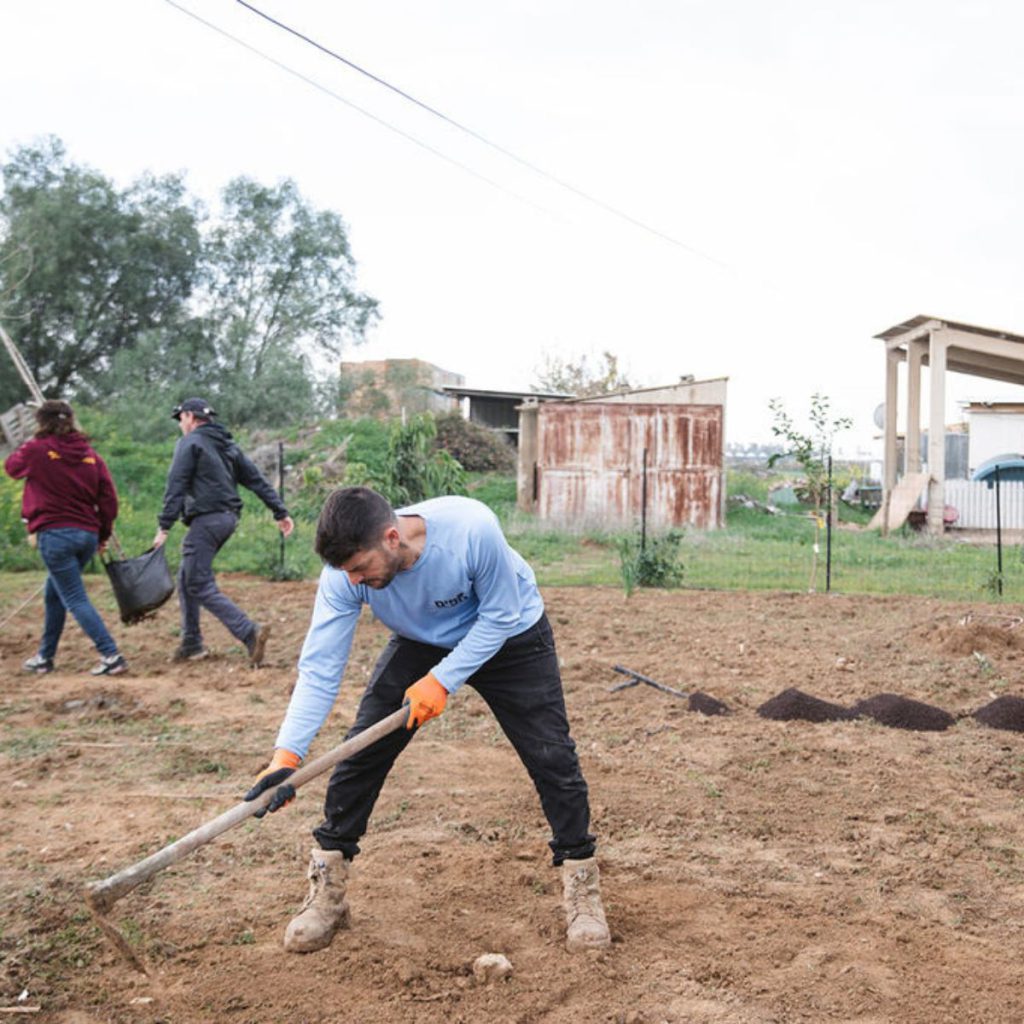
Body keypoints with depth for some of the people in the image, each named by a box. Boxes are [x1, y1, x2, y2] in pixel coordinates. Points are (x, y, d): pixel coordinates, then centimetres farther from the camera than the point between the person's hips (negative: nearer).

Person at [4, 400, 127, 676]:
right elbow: (109, 498, 5)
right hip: (88, 535, 6)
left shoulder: (37, 449, -6)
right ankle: (45, 656, 28)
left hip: (54, 534, -6)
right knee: (54, 594, 21)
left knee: (75, 600, -4)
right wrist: (103, 535, 15)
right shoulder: (90, 455, 7)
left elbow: (11, 466, 15)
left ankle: (111, 656, -13)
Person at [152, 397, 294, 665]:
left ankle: (251, 633, -21)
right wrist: (281, 512, 13)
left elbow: (176, 487, -13)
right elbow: (257, 480, 14)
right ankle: (191, 643, 20)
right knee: (187, 579, 19)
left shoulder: (189, 443, -5)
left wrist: (164, 526, -15)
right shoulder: (229, 445, 18)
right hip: (228, 517, 9)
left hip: (205, 520, -9)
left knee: (200, 586, -8)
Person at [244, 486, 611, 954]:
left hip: (509, 636, -2)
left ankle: (582, 887, 11)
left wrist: (442, 679, -31)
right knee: (362, 748, -8)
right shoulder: (344, 573, -30)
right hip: (421, 642, 3)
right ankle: (326, 893, 7)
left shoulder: (472, 529, -41)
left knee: (551, 754, -9)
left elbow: (500, 616, -25)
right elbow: (319, 667, -28)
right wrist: (287, 753, -39)